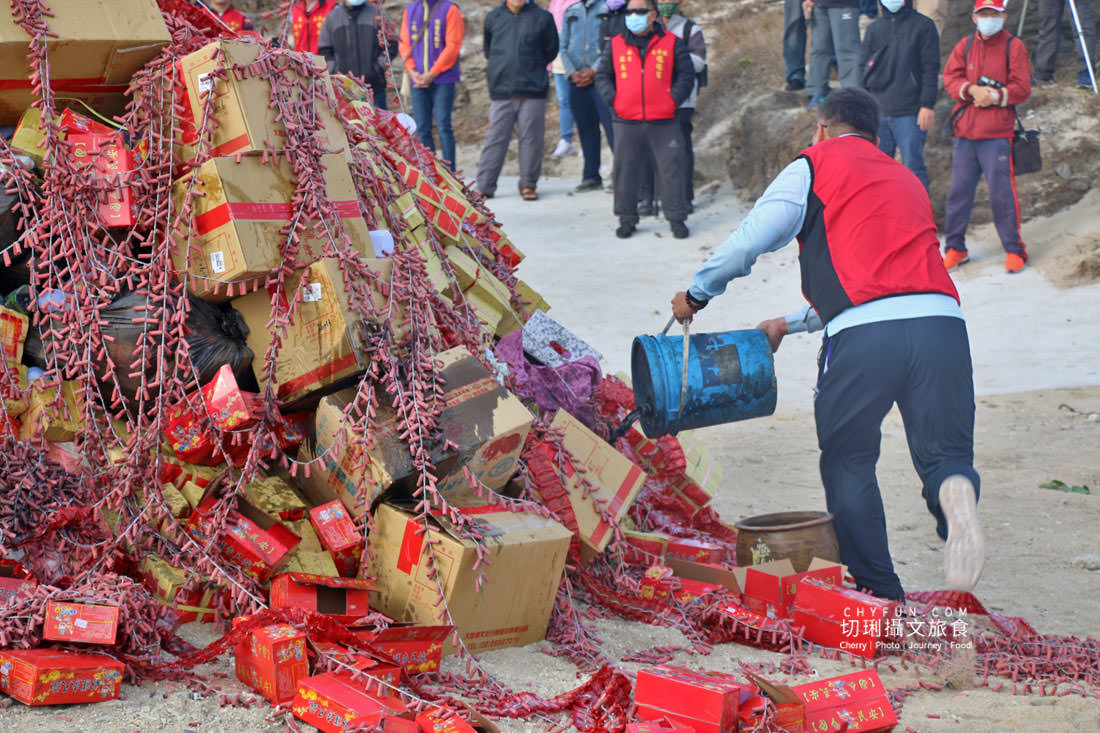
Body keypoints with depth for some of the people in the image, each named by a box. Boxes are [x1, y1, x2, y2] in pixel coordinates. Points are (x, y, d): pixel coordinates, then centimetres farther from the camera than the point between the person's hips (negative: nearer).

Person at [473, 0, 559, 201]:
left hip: (533, 93, -1)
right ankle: (484, 186, 4)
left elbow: (551, 51, 10)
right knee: (495, 139, 0)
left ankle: (528, 184, 14)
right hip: (501, 92, 1)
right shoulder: (493, 18, 9)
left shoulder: (542, 18, 2)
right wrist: (499, 68, 12)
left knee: (531, 139, 3)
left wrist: (532, 68, 10)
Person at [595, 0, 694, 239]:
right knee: (625, 170, 3)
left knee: (672, 169, -1)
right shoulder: (615, 45, 8)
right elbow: (602, 76, 13)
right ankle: (627, 219, 14)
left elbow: (686, 75, 6)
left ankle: (676, 219, 9)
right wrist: (613, 100, 0)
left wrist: (673, 100, -5)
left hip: (663, 122, -1)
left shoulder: (672, 44, 4)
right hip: (627, 123, 1)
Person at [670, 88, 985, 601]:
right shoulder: (904, 179, 34)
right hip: (941, 319, 4)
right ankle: (959, 500, -26)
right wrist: (790, 323, 46)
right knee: (945, 453, 9)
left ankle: (881, 594, 11)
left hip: (865, 332, -4)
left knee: (848, 462, 14)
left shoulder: (815, 165, 15)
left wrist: (697, 293, 23)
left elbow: (753, 238, 6)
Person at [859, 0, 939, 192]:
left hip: (910, 113, -4)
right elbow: (863, 67, 18)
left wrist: (927, 105, -10)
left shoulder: (923, 26, 3)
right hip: (878, 111, 4)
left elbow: (931, 68, -2)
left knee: (913, 167, -6)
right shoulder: (874, 28, 16)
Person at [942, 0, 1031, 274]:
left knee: (1002, 192, -5)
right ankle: (954, 248, 18)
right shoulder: (964, 46, 13)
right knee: (959, 189, 7)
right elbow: (950, 78, 4)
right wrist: (972, 89, -14)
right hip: (965, 131, 4)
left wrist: (994, 96, -17)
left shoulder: (1013, 46, 2)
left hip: (998, 133, -4)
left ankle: (1014, 250, 4)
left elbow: (1022, 88, -3)